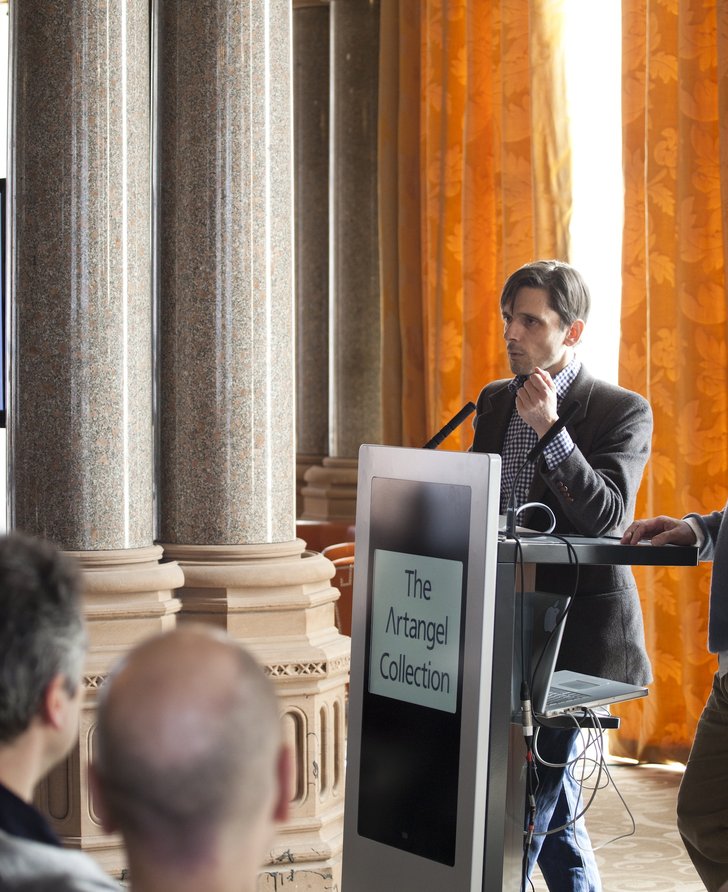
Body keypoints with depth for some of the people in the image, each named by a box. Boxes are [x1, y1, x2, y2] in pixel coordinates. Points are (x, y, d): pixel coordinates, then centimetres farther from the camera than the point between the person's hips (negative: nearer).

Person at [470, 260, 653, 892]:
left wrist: (550, 430, -25)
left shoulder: (623, 412, -7)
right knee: (549, 790, 13)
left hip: (577, 631, -7)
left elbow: (608, 518, -19)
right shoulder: (494, 402, 12)